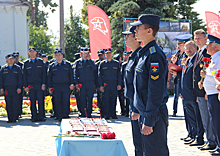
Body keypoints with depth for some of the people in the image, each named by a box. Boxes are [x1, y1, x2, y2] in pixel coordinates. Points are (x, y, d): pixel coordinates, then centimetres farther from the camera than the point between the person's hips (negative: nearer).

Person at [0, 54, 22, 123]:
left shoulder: (17, 68, 8)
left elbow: (20, 79, 6)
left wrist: (19, 87, -3)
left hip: (15, 89, -1)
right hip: (6, 88, 1)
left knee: (15, 104, -4)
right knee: (8, 104, 0)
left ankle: (14, 118, 0)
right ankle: (10, 118, 5)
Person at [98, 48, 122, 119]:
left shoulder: (116, 63, 10)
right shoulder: (102, 64, 8)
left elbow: (119, 75, 10)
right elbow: (99, 75, 7)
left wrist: (119, 84, 1)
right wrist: (100, 85, -1)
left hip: (114, 84, 1)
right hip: (105, 84, -1)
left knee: (114, 99, 0)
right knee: (106, 100, -2)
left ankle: (113, 114, 7)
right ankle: (107, 115, 2)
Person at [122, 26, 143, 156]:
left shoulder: (140, 56, -18)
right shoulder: (134, 56, 14)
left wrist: (137, 109, -23)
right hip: (133, 102, 10)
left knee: (140, 142, -3)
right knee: (137, 141, 18)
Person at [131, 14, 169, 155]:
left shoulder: (155, 55, -17)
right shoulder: (145, 53, 14)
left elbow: (156, 91, -21)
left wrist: (149, 121, -21)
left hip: (154, 116, -10)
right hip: (145, 113, 10)